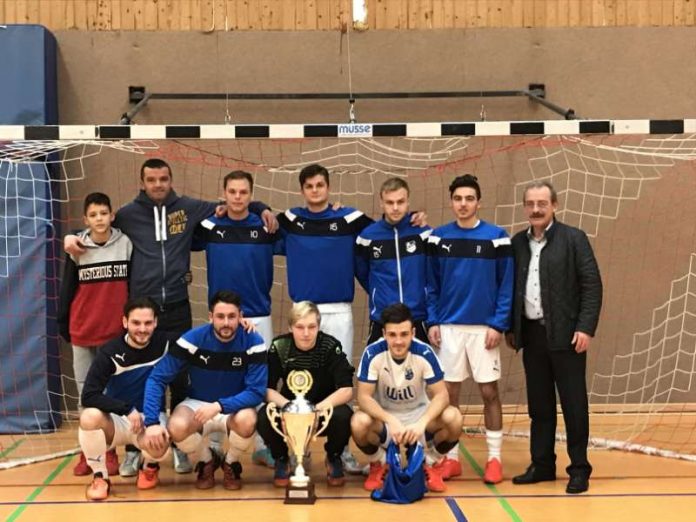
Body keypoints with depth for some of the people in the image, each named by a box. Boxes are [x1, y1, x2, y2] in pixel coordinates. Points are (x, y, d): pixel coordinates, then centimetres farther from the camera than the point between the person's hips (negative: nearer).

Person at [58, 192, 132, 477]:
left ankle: (109, 451, 13)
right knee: (86, 390, 7)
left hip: (116, 330, -1)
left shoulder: (126, 244, -2)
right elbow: (67, 289, 5)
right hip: (82, 331, 1)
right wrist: (63, 325, 5)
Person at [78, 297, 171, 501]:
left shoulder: (165, 344, -9)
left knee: (158, 444, -34)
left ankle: (150, 467, 7)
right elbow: (88, 396, -21)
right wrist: (127, 409, -27)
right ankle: (100, 476, -8)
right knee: (89, 417, -33)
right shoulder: (110, 353, -14)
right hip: (117, 419, 0)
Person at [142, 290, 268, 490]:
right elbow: (157, 379, -16)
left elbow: (256, 391, -19)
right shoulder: (192, 339, -17)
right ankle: (206, 461, 4)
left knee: (247, 420, -36)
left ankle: (231, 463, 0)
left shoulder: (253, 342, -17)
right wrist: (152, 422, -29)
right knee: (177, 427, -32)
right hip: (197, 404, 1)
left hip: (235, 407, 0)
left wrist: (219, 406, -34)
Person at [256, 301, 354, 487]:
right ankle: (281, 459, 4)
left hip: (324, 408, 0)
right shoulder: (279, 347, -14)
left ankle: (333, 458, 3)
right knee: (264, 418, -30)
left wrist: (318, 408, -34)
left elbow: (347, 390, -20)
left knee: (343, 417, -33)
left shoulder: (330, 347, -17)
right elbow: (267, 389, -14)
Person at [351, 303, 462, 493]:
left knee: (453, 418, -29)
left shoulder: (425, 353, -21)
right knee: (359, 423, -34)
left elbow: (441, 394, -21)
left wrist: (422, 423, -41)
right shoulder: (373, 353, -22)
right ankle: (378, 465, 1)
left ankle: (431, 464, 2)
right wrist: (391, 421, -41)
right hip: (384, 416, 0)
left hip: (418, 413, 1)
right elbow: (363, 396, -23)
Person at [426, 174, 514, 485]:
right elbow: (431, 285, 7)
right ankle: (451, 457, 18)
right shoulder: (438, 238, 3)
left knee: (489, 392, 3)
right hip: (448, 327, 2)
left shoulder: (496, 237, -3)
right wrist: (432, 322, -1)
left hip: (484, 328, -2)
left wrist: (499, 325, -10)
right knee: (448, 393, 7)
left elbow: (507, 285, -3)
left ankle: (494, 458, 14)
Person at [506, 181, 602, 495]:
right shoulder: (517, 243, 9)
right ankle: (542, 464, 19)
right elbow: (511, 287, 15)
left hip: (565, 334, -4)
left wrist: (585, 328, -14)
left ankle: (579, 468, 9)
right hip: (532, 334, 4)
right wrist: (511, 328, 11)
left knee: (573, 403, 1)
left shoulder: (573, 239, -4)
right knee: (539, 404, 10)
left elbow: (592, 286, -7)